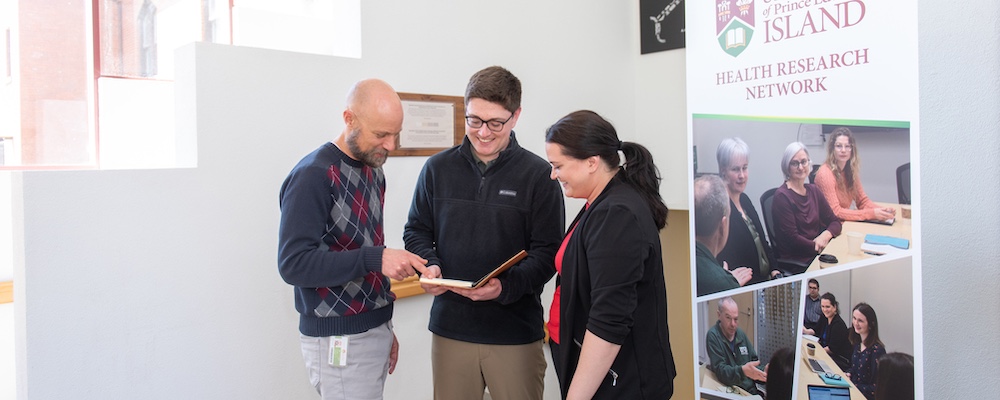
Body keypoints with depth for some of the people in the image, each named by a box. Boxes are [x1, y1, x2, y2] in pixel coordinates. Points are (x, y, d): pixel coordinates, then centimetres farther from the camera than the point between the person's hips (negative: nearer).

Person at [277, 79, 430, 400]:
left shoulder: (374, 172, 10)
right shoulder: (313, 176, -14)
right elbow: (293, 264, -21)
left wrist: (384, 328, 17)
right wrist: (375, 258, -28)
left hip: (375, 331, 7)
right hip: (339, 341, -7)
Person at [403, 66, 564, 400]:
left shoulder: (539, 175, -6)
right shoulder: (438, 168, 3)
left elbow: (548, 252, -6)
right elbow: (416, 230, 11)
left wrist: (507, 286, -23)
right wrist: (429, 264, -10)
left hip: (517, 333, -2)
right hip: (450, 327, 3)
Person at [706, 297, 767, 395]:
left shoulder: (741, 334, 12)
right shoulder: (713, 336, -8)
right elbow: (720, 370, -16)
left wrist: (761, 374, -3)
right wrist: (742, 371, -34)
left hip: (753, 390, 7)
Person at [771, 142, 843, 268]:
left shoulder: (813, 191, 13)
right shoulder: (782, 196, -9)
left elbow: (835, 222, 13)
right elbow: (792, 238, -12)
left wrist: (826, 234, -9)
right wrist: (821, 247, -14)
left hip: (817, 255, 7)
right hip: (793, 262, -7)